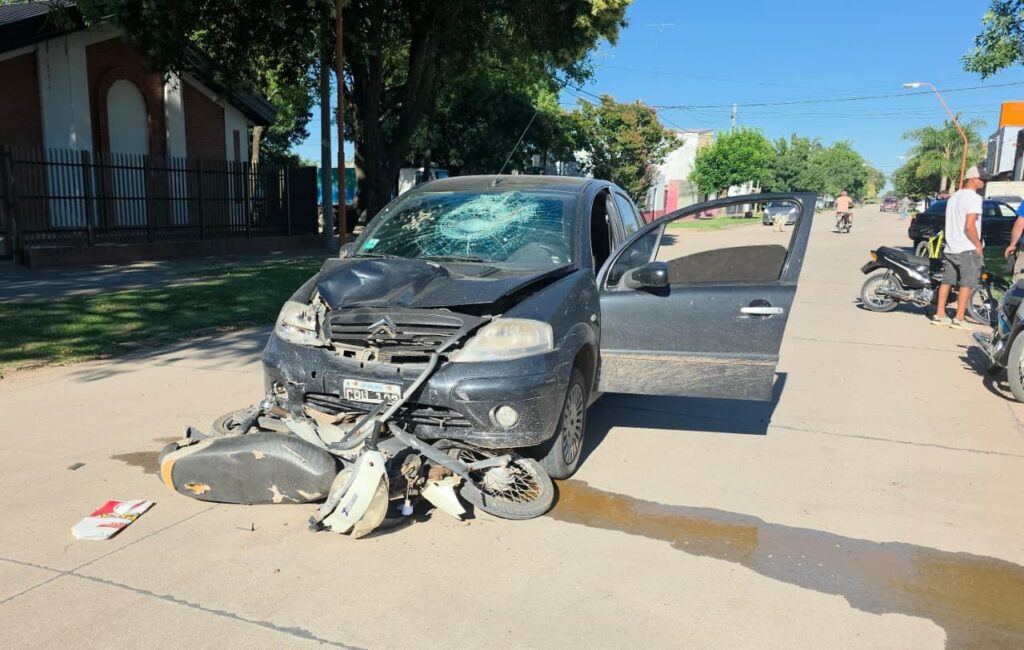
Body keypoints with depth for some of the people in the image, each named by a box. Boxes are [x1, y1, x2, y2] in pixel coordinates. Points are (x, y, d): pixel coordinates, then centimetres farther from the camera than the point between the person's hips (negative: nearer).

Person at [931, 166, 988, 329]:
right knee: (966, 284, -4)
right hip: (967, 250, -8)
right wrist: (978, 245, -11)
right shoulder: (973, 197, -13)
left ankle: (939, 314, 14)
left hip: (950, 248, 8)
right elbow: (969, 226, -20)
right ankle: (958, 319, -4)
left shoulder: (954, 197, 15)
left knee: (947, 281, 11)